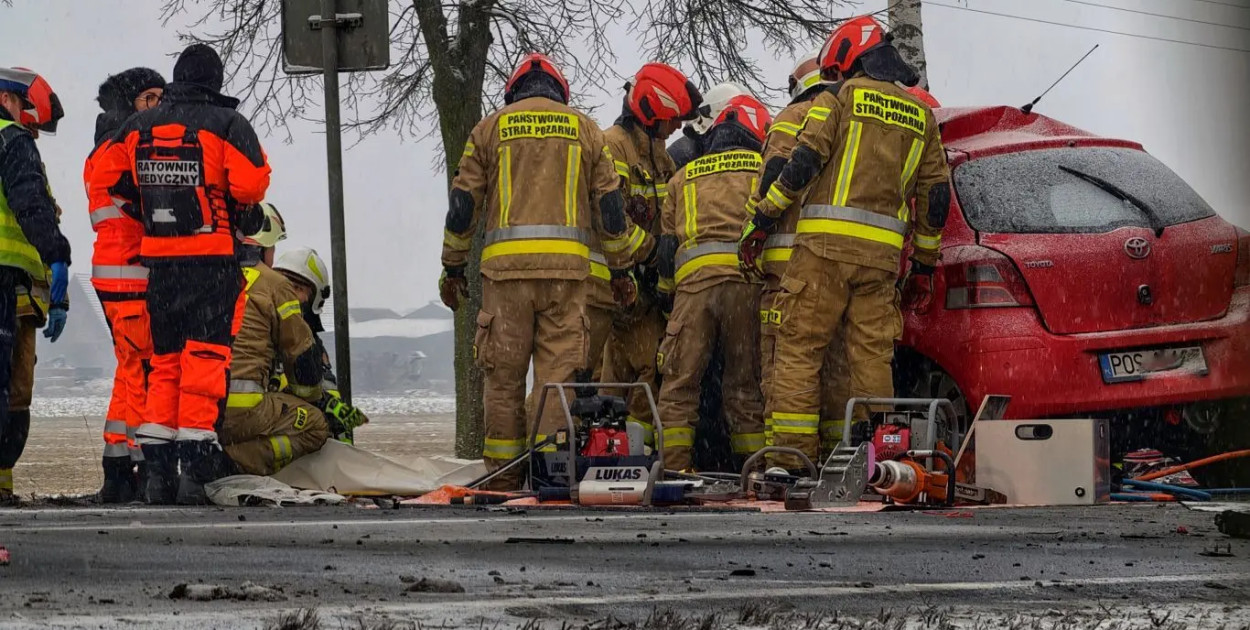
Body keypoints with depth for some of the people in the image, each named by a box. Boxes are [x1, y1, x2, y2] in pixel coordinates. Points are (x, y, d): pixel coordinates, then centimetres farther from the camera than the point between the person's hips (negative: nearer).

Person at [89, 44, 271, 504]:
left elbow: (101, 177, 9)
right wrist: (242, 214, 9)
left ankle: (158, 470, 8)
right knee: (204, 358, -4)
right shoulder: (227, 124, -4)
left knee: (164, 362, 12)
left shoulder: (139, 127, 10)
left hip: (158, 259, 4)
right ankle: (194, 469, -10)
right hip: (212, 257, -4)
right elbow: (250, 185, -13)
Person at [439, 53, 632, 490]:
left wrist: (453, 267, 16)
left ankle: (504, 470, 4)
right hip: (567, 265, 0)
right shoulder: (584, 129, 13)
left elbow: (463, 204, 8)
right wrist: (620, 270, 20)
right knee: (559, 368, -1)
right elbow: (610, 205, 12)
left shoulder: (491, 128, 10)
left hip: (506, 264, 0)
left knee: (504, 372, 4)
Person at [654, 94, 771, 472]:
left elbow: (667, 244, 23)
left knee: (679, 383, 2)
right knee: (746, 384, 4)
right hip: (748, 278, -1)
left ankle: (675, 469, -7)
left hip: (693, 279, 1)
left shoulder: (683, 178, 26)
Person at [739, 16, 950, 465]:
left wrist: (762, 219, -1)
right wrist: (926, 260, 25)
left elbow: (801, 163, -7)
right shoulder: (921, 115, 17)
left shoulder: (839, 98, 3)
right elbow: (936, 193, 17)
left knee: (799, 348, -3)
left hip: (827, 242, -4)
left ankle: (792, 451, -10)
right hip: (883, 251, 4)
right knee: (872, 356, 6)